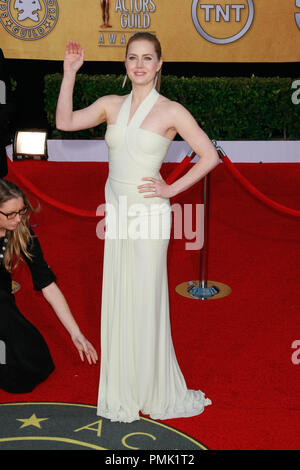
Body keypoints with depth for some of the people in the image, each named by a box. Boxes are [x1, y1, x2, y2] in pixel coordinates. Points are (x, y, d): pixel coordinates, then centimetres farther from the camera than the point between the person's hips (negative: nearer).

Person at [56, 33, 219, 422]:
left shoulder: (171, 111, -5)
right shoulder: (111, 105, 8)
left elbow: (209, 156, -4)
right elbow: (65, 122, 1)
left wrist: (171, 189, -7)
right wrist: (70, 73, -5)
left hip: (148, 215, -5)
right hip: (117, 213, 5)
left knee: (145, 303, 2)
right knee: (118, 302, 10)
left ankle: (156, 393, 20)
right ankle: (124, 394, 23)